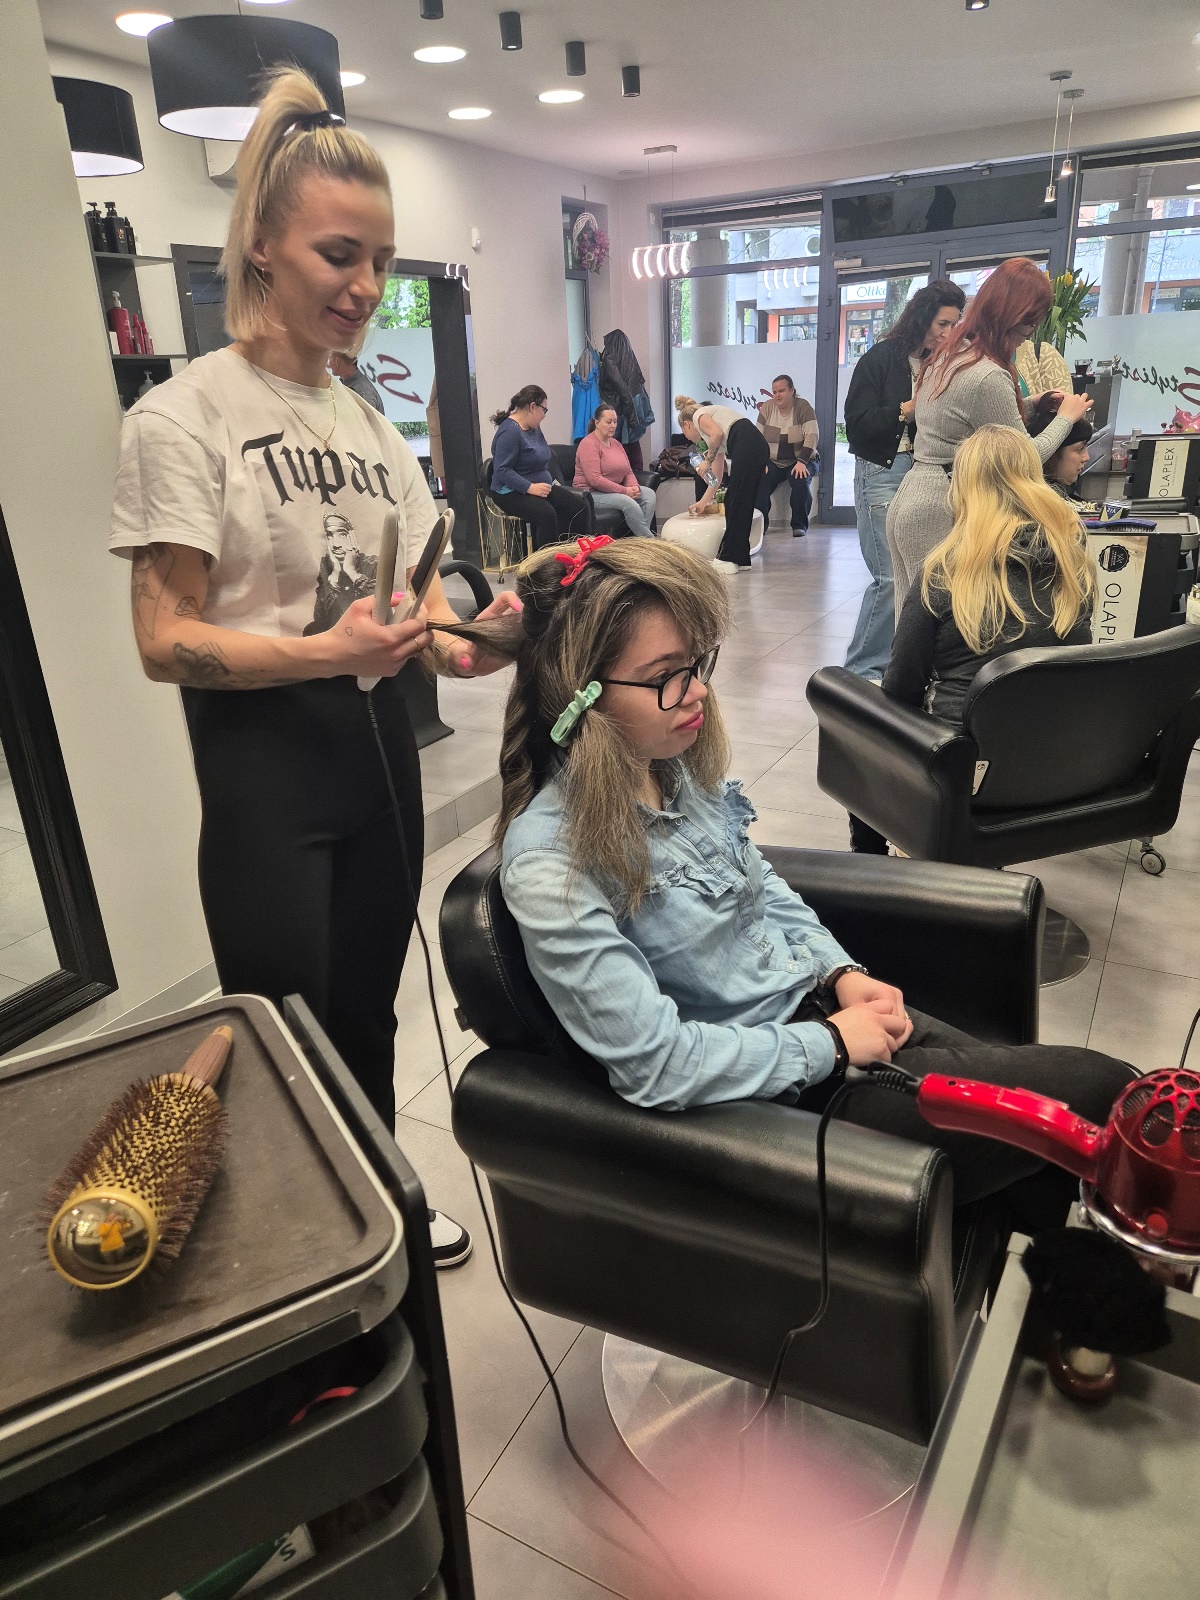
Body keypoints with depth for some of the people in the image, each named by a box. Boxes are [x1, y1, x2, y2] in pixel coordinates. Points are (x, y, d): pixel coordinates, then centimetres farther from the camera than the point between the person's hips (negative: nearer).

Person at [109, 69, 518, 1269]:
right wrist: (325, 651, -28)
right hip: (263, 760, -6)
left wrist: (461, 645, -13)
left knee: (368, 1014, 19)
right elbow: (165, 641, -13)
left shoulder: (371, 423, 11)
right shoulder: (182, 419, -9)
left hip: (379, 738, 6)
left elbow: (418, 601, 10)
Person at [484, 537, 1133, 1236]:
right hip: (771, 1093, -7)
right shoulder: (550, 861, -27)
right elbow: (655, 1063, -26)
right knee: (1101, 1090, -2)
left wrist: (842, 973, -2)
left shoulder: (676, 767, -3)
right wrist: (831, 1044, -17)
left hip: (821, 1003, 7)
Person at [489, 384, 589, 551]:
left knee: (580, 505, -13)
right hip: (514, 492, -9)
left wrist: (551, 480, 16)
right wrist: (530, 487, -28)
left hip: (541, 486, 9)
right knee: (546, 514, -38)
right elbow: (502, 470, -23)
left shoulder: (534, 428, 14)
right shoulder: (510, 431, -15)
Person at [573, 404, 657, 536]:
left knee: (649, 494, -8)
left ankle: (642, 536, -13)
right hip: (592, 494, -9)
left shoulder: (616, 444, 16)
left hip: (614, 491, 9)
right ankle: (650, 541, -18)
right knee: (628, 503, -30)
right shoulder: (588, 444, -11)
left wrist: (634, 487, -9)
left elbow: (628, 472, 15)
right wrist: (624, 491, -21)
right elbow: (595, 480, -21)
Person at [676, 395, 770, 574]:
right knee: (740, 505, 13)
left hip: (746, 446, -8)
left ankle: (728, 559, 1)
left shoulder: (699, 415, 12)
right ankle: (741, 558, 16)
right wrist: (703, 502, 44)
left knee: (736, 505, -4)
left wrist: (707, 461, 1)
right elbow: (717, 476, 35)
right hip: (760, 447, 8)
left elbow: (718, 433, -10)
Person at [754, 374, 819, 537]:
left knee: (800, 481, -32)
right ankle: (760, 524, -17)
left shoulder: (803, 407, -6)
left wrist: (801, 462, -24)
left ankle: (799, 525, -17)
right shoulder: (767, 407, 4)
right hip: (773, 462, 2)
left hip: (800, 461, -2)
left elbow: (812, 436, -13)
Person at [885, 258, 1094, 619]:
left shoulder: (945, 356, 12)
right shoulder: (989, 377, -16)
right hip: (940, 512, -9)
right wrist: (1066, 417, 7)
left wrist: (1033, 403, 23)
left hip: (908, 498, 9)